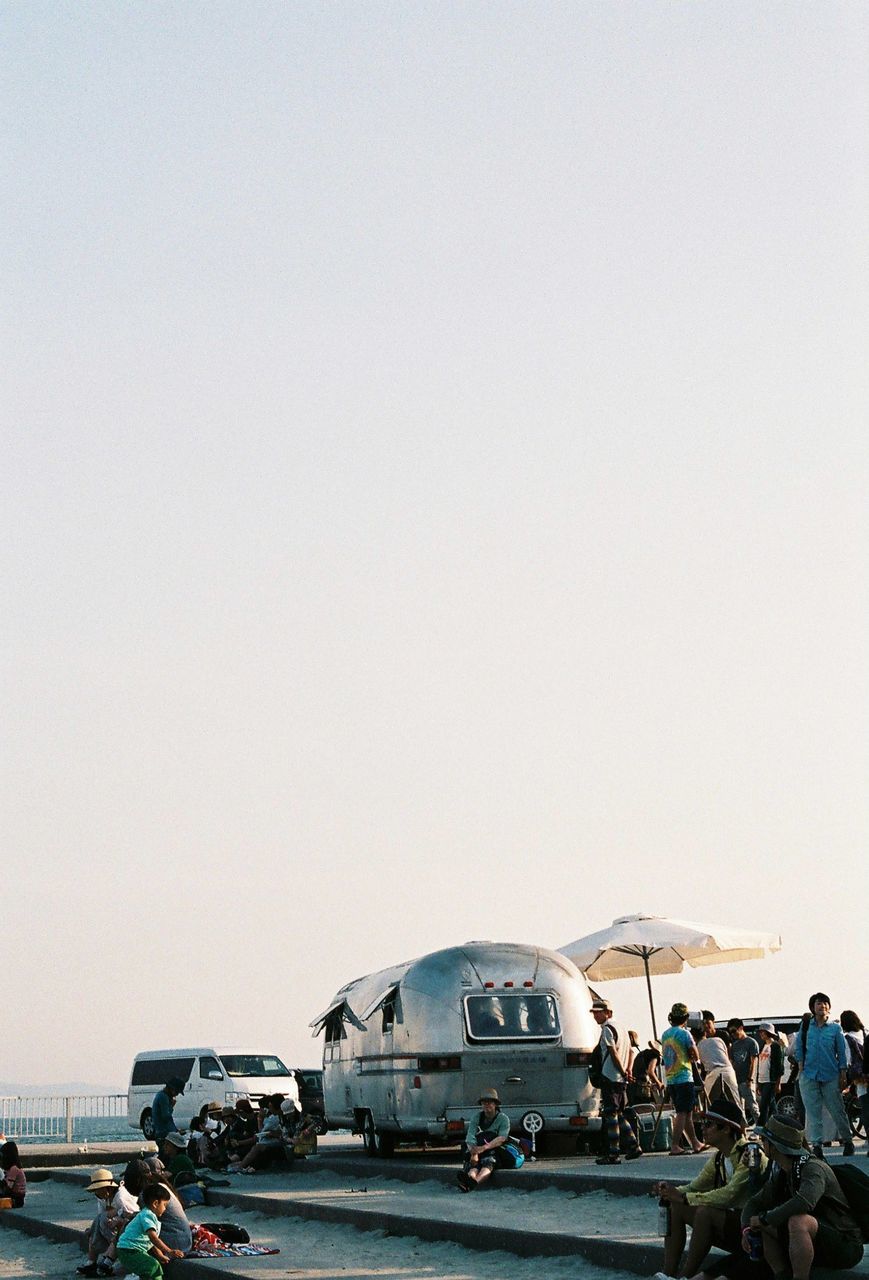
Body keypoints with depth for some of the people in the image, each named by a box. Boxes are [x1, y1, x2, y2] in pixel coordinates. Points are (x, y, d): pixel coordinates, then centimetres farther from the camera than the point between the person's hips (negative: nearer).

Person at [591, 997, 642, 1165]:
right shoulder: (621, 1028, 18)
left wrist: (623, 1072, -12)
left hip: (610, 1077, -9)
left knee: (610, 1115, -6)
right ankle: (632, 1146, 13)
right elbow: (630, 1051, 19)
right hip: (621, 1080, 9)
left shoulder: (607, 1029, -10)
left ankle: (613, 1154, -6)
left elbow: (614, 1053, -17)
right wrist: (628, 1071, 9)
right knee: (619, 1114, 16)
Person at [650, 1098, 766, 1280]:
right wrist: (670, 1191, -11)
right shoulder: (719, 1158, 10)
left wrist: (683, 1197, -26)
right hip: (729, 1221, 9)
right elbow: (694, 1187, 11)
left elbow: (729, 1195, -28)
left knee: (705, 1211, -31)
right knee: (675, 1206, -3)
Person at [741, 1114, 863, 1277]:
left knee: (797, 1221, -35)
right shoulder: (781, 1174, 6)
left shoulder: (814, 1168, -21)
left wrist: (764, 1219, -28)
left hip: (846, 1245, -9)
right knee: (760, 1226, 3)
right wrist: (746, 1229, -9)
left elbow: (805, 1202, -40)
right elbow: (754, 1203, 12)